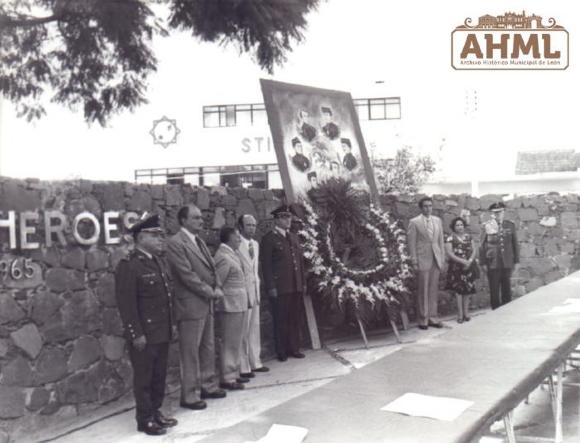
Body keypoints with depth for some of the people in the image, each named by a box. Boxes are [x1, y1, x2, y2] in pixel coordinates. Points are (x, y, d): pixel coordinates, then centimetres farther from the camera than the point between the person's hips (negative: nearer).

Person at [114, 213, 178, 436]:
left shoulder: (160, 262, 11)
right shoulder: (128, 266, -15)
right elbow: (126, 304, -17)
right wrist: (136, 334, -18)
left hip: (162, 333, 8)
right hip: (144, 335, -8)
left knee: (159, 376, 16)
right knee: (144, 378, 5)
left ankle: (156, 411, 30)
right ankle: (145, 419, 18)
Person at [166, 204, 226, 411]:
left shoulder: (199, 241, 15)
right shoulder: (175, 243, -13)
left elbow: (211, 267, 16)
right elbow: (187, 274, -18)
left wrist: (217, 288, -1)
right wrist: (210, 291, -13)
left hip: (207, 304, 9)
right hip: (191, 306, -8)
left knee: (208, 348, 17)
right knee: (190, 353, 0)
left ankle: (208, 386, 30)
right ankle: (189, 396, 11)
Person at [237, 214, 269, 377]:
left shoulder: (255, 244, 14)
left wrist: (257, 282, 13)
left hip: (255, 290, 8)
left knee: (255, 328, 13)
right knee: (243, 331, -2)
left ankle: (255, 362, 23)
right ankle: (243, 367, 7)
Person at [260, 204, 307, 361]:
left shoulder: (294, 237, 17)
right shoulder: (269, 239, -3)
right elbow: (266, 265, -8)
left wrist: (304, 282, 13)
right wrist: (271, 287, -13)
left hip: (296, 287, 6)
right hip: (280, 287, -6)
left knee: (295, 319, 9)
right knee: (281, 320, 2)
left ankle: (294, 348, 20)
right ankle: (281, 352, 13)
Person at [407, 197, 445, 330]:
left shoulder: (437, 220, 11)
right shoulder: (414, 222, -4)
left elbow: (441, 240, 14)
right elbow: (411, 243, -5)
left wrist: (442, 258, 9)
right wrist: (414, 262, -9)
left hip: (436, 259, 4)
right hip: (423, 260, -4)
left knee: (434, 290, 8)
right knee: (423, 291, 0)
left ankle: (433, 318, 17)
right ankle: (423, 320, 9)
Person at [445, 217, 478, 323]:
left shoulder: (468, 237, 12)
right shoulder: (450, 238, -3)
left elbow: (474, 250, 8)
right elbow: (449, 253, -10)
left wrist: (470, 260, -9)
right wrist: (462, 261, -16)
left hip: (469, 266, 4)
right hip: (456, 267, -4)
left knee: (468, 289, 5)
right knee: (458, 290, -6)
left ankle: (466, 312, 16)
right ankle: (460, 314, 0)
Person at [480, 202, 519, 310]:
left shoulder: (510, 225, 6)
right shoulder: (487, 226, -1)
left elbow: (515, 244, 10)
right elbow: (482, 246, 0)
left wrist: (516, 261, 7)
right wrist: (483, 263, -2)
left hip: (507, 263, 2)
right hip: (492, 264, -2)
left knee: (507, 289, 8)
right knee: (494, 290, 2)